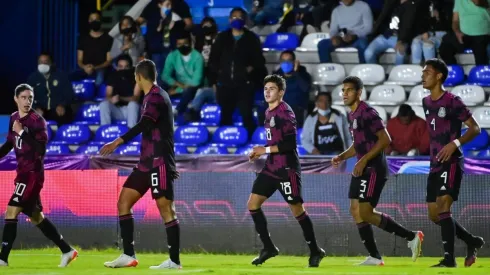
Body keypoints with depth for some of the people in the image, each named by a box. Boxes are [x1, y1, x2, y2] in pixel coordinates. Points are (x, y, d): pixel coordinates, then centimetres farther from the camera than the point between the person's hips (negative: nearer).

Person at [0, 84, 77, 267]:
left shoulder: (37, 121, -13)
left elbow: (41, 149, -23)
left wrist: (22, 132, -26)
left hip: (33, 173, -8)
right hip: (23, 172, 8)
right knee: (35, 216, 14)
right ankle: (67, 251, 22)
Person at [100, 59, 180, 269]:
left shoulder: (156, 97, -14)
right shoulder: (151, 97, 16)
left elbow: (144, 125, -28)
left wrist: (118, 142, -35)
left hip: (159, 163, -10)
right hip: (147, 163, 10)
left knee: (166, 209, -8)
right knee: (124, 202, 6)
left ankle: (174, 261, -4)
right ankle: (129, 256, 6)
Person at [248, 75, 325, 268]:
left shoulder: (285, 112, -14)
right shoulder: (269, 112, 13)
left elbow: (290, 144, -20)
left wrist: (266, 150, -16)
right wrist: (260, 152, 11)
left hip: (287, 169, -9)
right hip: (271, 167, 9)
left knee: (297, 209, -2)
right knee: (253, 204, 2)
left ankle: (315, 251, 10)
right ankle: (268, 248, 10)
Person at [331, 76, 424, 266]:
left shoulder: (367, 113, -15)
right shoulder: (352, 115, 14)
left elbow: (385, 139, -20)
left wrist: (364, 160, -23)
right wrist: (342, 157, 9)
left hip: (374, 168, -10)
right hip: (362, 169, 10)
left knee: (365, 213, -12)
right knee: (355, 211, 5)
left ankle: (412, 237, -4)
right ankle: (374, 257, 8)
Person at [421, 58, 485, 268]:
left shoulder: (452, 102, -11)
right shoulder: (426, 103, 13)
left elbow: (475, 128, -12)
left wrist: (455, 143, -24)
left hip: (451, 163, -9)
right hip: (435, 164, 9)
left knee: (443, 207, -20)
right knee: (434, 215, 7)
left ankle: (449, 258, -19)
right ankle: (472, 241, 24)